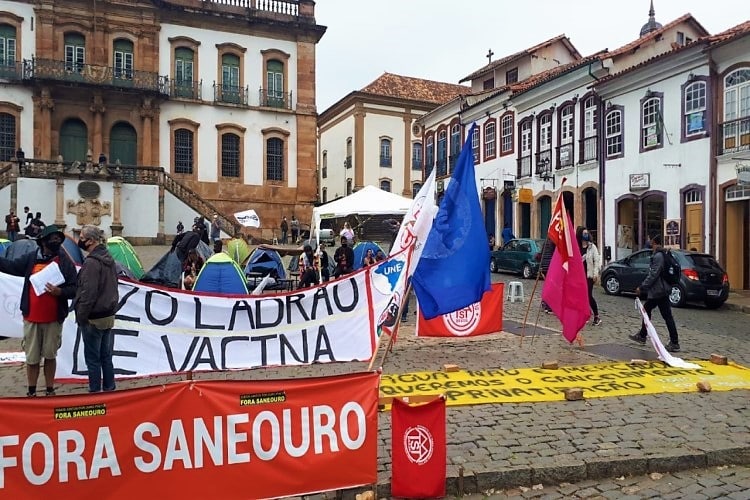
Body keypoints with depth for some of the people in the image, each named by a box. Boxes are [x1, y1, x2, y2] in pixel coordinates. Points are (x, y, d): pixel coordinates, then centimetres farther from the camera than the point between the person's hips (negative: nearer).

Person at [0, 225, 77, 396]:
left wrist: (60, 292, -21)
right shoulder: (30, 258, 1)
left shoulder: (65, 262, -3)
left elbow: (74, 289, -3)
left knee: (50, 355, 11)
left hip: (54, 319, -1)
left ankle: (50, 390, 25)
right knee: (32, 357, 9)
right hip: (31, 317, 1)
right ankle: (31, 391, 24)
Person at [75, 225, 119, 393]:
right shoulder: (109, 259, 9)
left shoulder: (91, 262, -18)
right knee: (106, 357, 15)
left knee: (93, 359, 2)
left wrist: (81, 316, -12)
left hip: (93, 319, -8)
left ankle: (95, 392, 10)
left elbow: (88, 293, -21)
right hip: (109, 316, 8)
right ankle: (109, 390, 21)